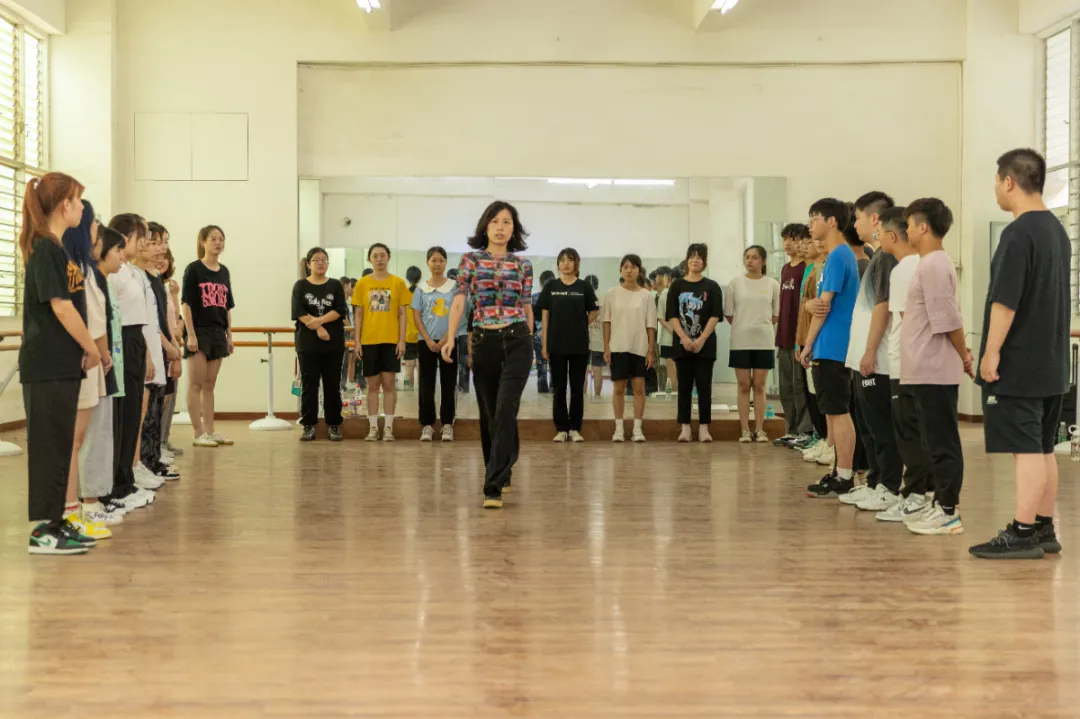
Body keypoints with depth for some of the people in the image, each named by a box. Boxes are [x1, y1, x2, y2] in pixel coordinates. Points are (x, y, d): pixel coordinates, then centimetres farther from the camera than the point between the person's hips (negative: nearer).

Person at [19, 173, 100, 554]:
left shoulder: (56, 248, 15)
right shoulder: (45, 249, -13)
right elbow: (61, 308, -17)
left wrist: (85, 349, 7)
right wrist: (91, 348, -8)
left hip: (62, 364, 9)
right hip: (47, 366, -9)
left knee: (60, 444, 13)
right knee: (49, 445, -4)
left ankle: (54, 522, 21)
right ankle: (43, 531, 2)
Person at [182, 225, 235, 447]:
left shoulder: (224, 271, 12)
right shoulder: (193, 269, -5)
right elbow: (186, 303, -9)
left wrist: (229, 335, 11)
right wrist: (190, 334, -15)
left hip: (218, 333, 6)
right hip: (198, 332, -6)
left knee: (210, 385, 10)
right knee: (196, 384, -2)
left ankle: (210, 431, 14)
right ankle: (198, 433, 0)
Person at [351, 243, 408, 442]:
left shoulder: (398, 283, 3)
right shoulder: (362, 283, 5)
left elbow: (402, 314, 3)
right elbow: (358, 314, 6)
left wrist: (402, 340, -4)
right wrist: (356, 341, -1)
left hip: (391, 340, -1)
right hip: (368, 340, 1)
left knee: (389, 382, 0)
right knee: (372, 384, 5)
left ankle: (388, 427, 5)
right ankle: (373, 427, 11)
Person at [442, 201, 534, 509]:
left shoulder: (523, 265, 6)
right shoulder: (470, 260, 4)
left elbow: (527, 308, 12)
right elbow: (459, 301, -3)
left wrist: (529, 343, 17)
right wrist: (451, 338, -15)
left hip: (516, 342, -1)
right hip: (483, 342, 1)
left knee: (505, 411, -12)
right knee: (488, 413, 10)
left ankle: (494, 486, -14)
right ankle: (501, 472, 31)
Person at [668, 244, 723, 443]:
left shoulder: (712, 287, 5)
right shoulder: (677, 285, 7)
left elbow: (715, 316, -2)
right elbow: (672, 316, 1)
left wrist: (702, 339, -14)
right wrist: (684, 338, -12)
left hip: (705, 345, -1)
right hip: (682, 344, 1)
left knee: (704, 387, 0)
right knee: (684, 387, 4)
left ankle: (704, 428, 3)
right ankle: (685, 428, 8)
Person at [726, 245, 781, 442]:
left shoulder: (772, 284, 2)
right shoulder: (735, 283, 1)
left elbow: (776, 315, 7)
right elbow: (728, 314, 4)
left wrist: (760, 326, 2)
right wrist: (743, 327, 1)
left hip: (764, 341, 0)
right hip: (741, 341, 0)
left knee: (759, 386, 5)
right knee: (744, 386, 3)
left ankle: (760, 430, 9)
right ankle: (745, 430, 6)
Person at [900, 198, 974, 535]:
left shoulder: (932, 265, -15)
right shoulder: (934, 263, 16)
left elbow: (949, 319, -17)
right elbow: (949, 318, 18)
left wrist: (965, 358, -7)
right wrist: (963, 356, 17)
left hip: (934, 370, -10)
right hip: (931, 368, 10)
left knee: (941, 442, -5)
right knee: (938, 441, 13)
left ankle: (948, 511, 0)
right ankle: (942, 504, 19)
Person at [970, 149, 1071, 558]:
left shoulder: (1018, 233, -16)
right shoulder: (1057, 230, 13)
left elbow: (1005, 301, -22)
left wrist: (991, 352, -17)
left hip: (1018, 364, -9)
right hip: (1051, 363, 9)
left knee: (1027, 450, -6)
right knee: (1043, 448, 13)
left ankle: (1022, 535, -1)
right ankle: (1044, 530, 19)